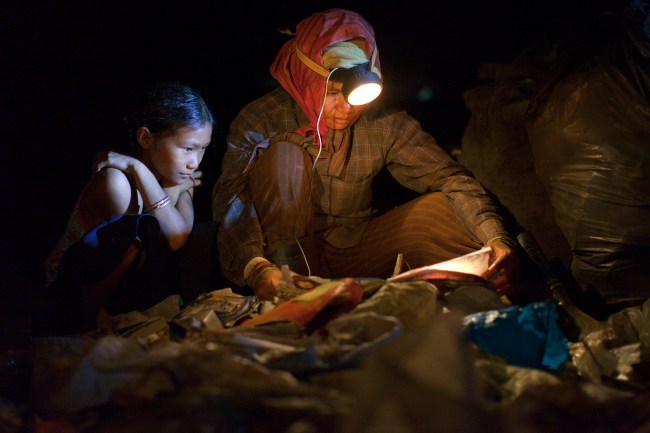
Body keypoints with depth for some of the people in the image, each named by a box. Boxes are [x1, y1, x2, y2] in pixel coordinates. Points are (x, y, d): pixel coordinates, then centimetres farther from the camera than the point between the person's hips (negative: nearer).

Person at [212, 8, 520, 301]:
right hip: (290, 256, -2)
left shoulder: (385, 124, -5)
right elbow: (230, 194, -26)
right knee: (284, 152, -24)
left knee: (444, 208, -16)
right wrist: (255, 267, -46)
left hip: (354, 254, 2)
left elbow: (449, 177, -11)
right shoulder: (261, 119, -12)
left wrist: (497, 239, -30)